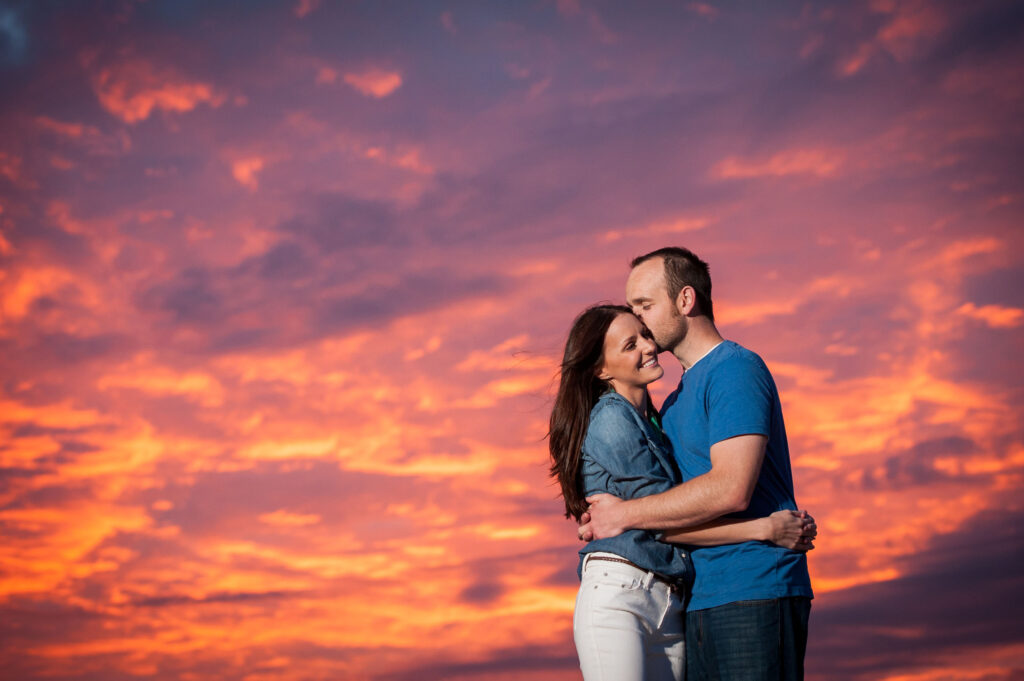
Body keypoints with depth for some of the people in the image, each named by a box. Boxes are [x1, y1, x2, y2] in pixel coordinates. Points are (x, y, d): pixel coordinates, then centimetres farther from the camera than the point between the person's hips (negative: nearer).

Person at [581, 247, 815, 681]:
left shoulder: (736, 370, -8)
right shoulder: (676, 401, 22)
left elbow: (731, 489, -20)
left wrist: (624, 514, -11)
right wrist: (598, 515, 5)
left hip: (754, 596, -9)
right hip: (703, 601, 9)